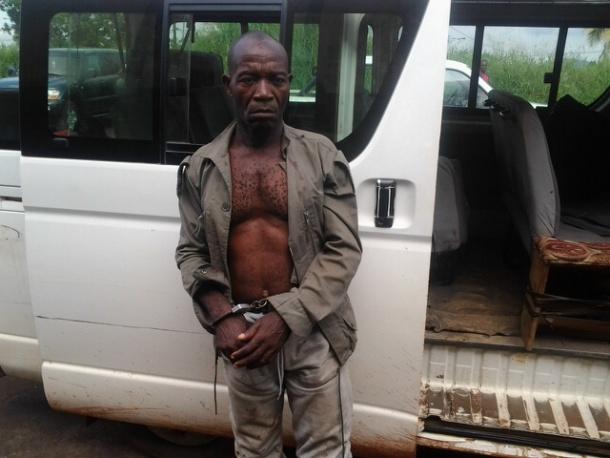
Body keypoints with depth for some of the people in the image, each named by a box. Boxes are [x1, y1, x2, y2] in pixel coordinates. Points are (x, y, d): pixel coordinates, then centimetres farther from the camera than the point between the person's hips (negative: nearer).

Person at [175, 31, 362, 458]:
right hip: (240, 331, 2)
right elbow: (191, 252, 4)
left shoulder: (322, 155, -5)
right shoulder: (202, 167, 1)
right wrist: (222, 318, -12)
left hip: (312, 329, -1)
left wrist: (285, 317, -17)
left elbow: (344, 249, -8)